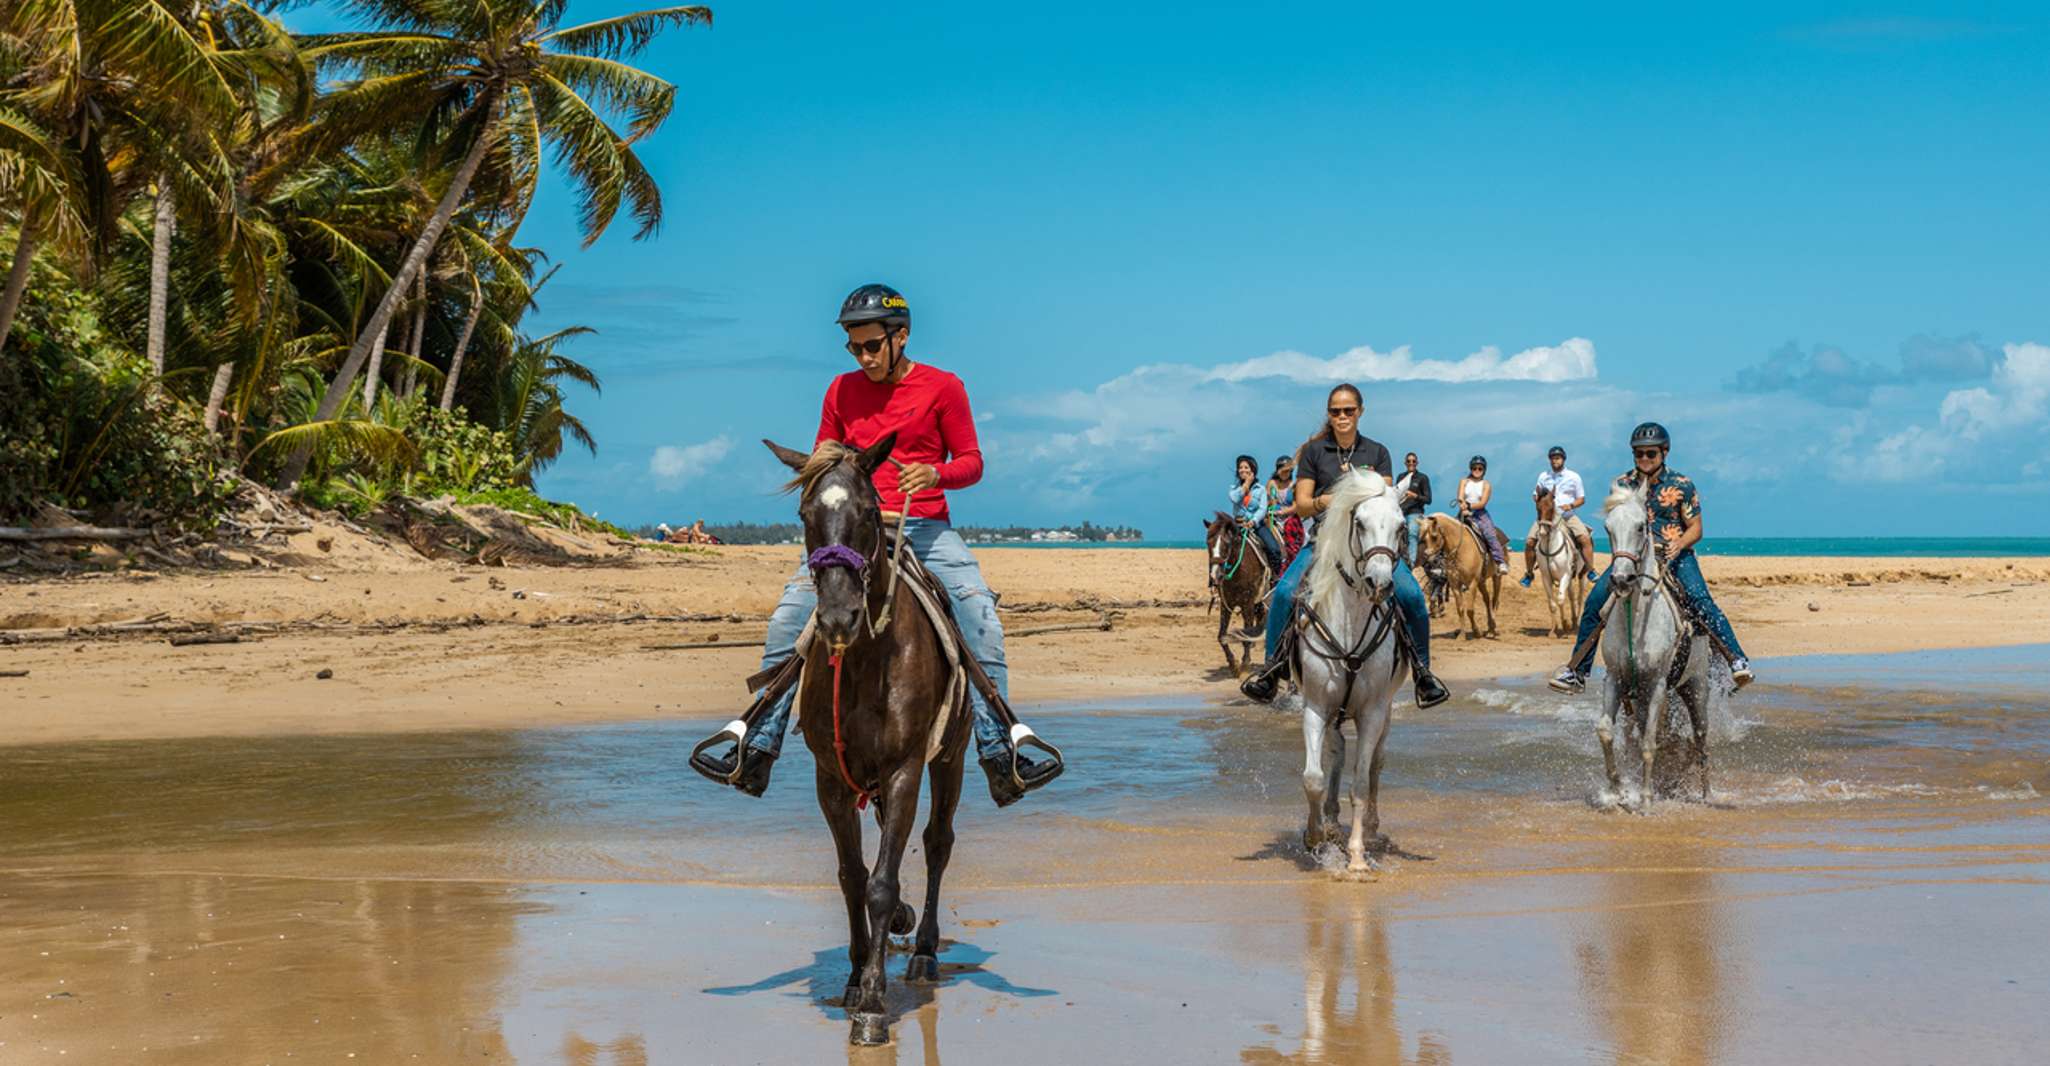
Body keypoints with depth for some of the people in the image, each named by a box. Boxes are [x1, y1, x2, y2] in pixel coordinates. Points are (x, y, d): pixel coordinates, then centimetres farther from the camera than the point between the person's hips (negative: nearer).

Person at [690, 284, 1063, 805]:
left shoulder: (943, 387, 2)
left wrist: (936, 474, -18)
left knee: (980, 617, -21)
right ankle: (756, 746, -8)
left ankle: (999, 752, -18)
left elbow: (971, 462, 3)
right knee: (789, 615, -14)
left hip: (926, 528, -2)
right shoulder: (842, 390, 12)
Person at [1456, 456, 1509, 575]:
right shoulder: (1464, 482, 11)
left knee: (1490, 535, -22)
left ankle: (1501, 562, -26)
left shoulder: (1486, 485, 5)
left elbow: (1482, 503, -7)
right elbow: (1460, 498, -3)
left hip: (1480, 513, -2)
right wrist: (1464, 508, -22)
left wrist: (1469, 505, -22)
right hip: (1465, 513, 2)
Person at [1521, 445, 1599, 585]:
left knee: (1585, 538, -24)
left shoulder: (1574, 477, 5)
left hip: (1568, 514, -1)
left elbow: (1581, 498, 7)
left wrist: (1571, 505, -14)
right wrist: (1539, 500, -7)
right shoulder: (1543, 477, 10)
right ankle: (1528, 573, 4)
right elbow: (1535, 495, 17)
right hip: (1547, 514, 1)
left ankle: (1591, 571, -15)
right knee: (1529, 541, -14)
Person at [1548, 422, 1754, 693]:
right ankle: (1577, 671, -3)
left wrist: (1678, 545, -22)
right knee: (1595, 600, -13)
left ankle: (1737, 660, -23)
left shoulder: (1681, 484, -3)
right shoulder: (1622, 485, 3)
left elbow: (1695, 528, -1)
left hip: (1676, 553, -2)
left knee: (1699, 599, -28)